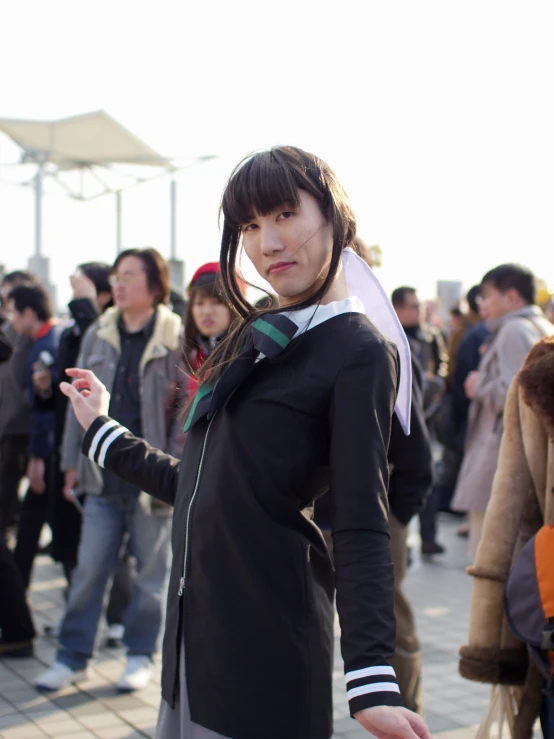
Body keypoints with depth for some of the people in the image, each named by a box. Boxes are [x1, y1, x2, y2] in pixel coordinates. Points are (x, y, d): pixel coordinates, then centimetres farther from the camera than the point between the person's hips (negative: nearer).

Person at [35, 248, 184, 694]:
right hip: (104, 473, 4)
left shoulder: (177, 338, -6)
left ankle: (141, 655, 22)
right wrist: (73, 461, 10)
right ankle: (73, 656, 17)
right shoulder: (98, 336, 9)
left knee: (152, 570, 7)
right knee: (90, 566, 6)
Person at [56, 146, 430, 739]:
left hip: (268, 643, -8)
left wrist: (372, 682, -25)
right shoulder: (254, 339, 13)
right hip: (195, 633, 8)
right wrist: (101, 432, 27)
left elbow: (361, 527, -16)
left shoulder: (358, 351, -10)